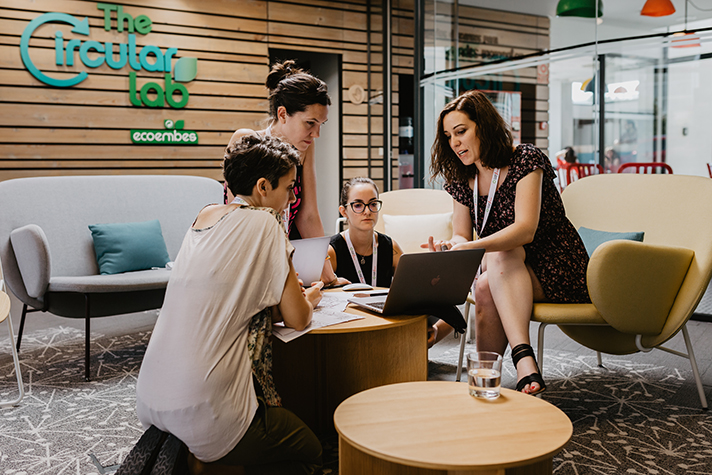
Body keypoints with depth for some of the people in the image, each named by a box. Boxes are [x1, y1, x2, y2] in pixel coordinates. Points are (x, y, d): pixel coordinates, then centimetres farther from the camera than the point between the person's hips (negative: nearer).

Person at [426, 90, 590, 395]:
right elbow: (461, 235, 2)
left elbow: (526, 229, -26)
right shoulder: (463, 181, 6)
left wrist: (469, 247, -40)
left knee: (485, 289, -32)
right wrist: (449, 246, -24)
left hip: (559, 274, -5)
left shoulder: (526, 159, -13)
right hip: (509, 278, 5)